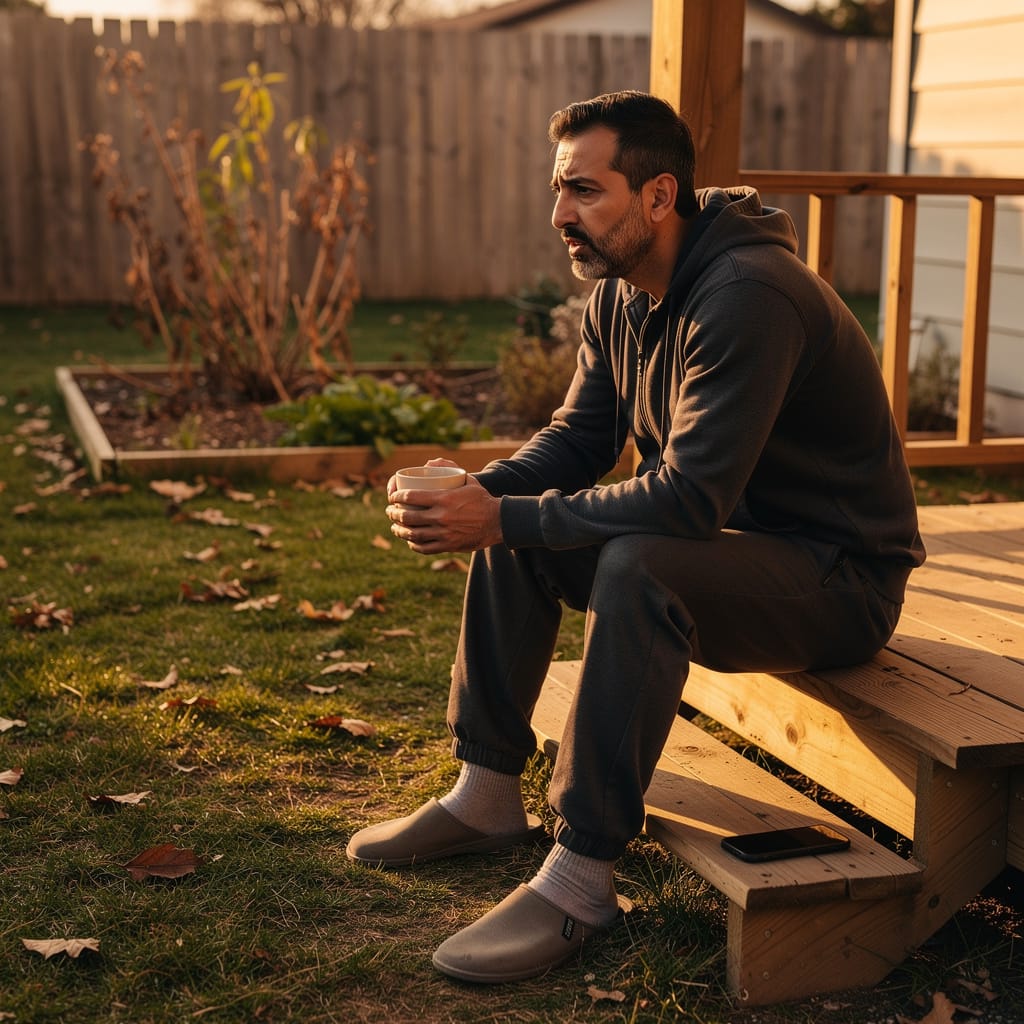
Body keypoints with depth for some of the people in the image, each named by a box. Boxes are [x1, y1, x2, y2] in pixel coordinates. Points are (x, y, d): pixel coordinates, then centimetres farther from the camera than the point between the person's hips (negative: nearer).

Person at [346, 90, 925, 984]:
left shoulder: (748, 296, -28)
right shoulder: (620, 293, 2)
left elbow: (689, 499, -34)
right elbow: (577, 439, 7)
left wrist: (502, 518, -32)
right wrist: (477, 497, -14)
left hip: (840, 579, -9)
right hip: (728, 537, 9)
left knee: (637, 567, -35)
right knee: (510, 534, 2)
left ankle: (582, 876, -26)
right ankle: (488, 797, 8)